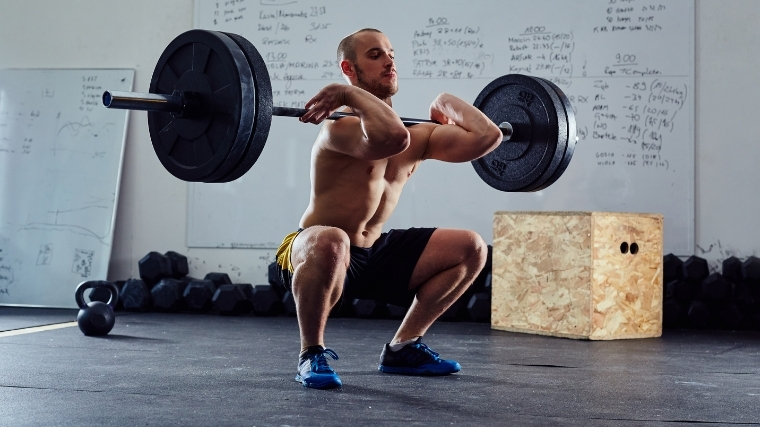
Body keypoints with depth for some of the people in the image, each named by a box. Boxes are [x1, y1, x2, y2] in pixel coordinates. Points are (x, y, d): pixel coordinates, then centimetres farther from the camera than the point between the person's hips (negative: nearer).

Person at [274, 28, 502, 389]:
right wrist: (350, 93, -30)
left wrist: (445, 102, 7)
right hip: (310, 255, -8)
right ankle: (312, 354, -18)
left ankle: (402, 348, 13)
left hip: (373, 255, 8)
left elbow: (487, 136, -7)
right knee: (331, 242, -44)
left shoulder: (419, 135, 3)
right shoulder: (342, 125, -21)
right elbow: (393, 137, -44)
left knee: (471, 248, 7)